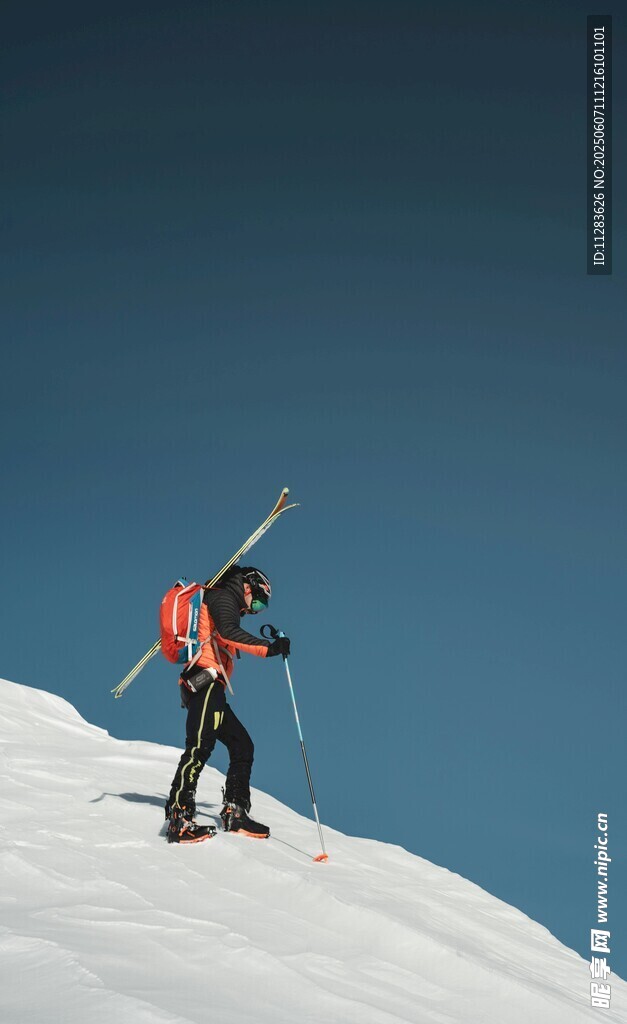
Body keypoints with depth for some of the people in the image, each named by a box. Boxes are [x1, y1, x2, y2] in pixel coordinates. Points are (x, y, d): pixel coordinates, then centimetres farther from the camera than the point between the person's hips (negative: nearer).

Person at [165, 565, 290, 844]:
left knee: (242, 745, 11)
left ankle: (235, 813, 11)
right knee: (200, 747, -20)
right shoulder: (223, 597, -1)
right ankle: (179, 817, -27)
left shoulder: (225, 603, 29)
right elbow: (229, 631, -21)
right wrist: (268, 648, -28)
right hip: (205, 682, -11)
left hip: (210, 689, 11)